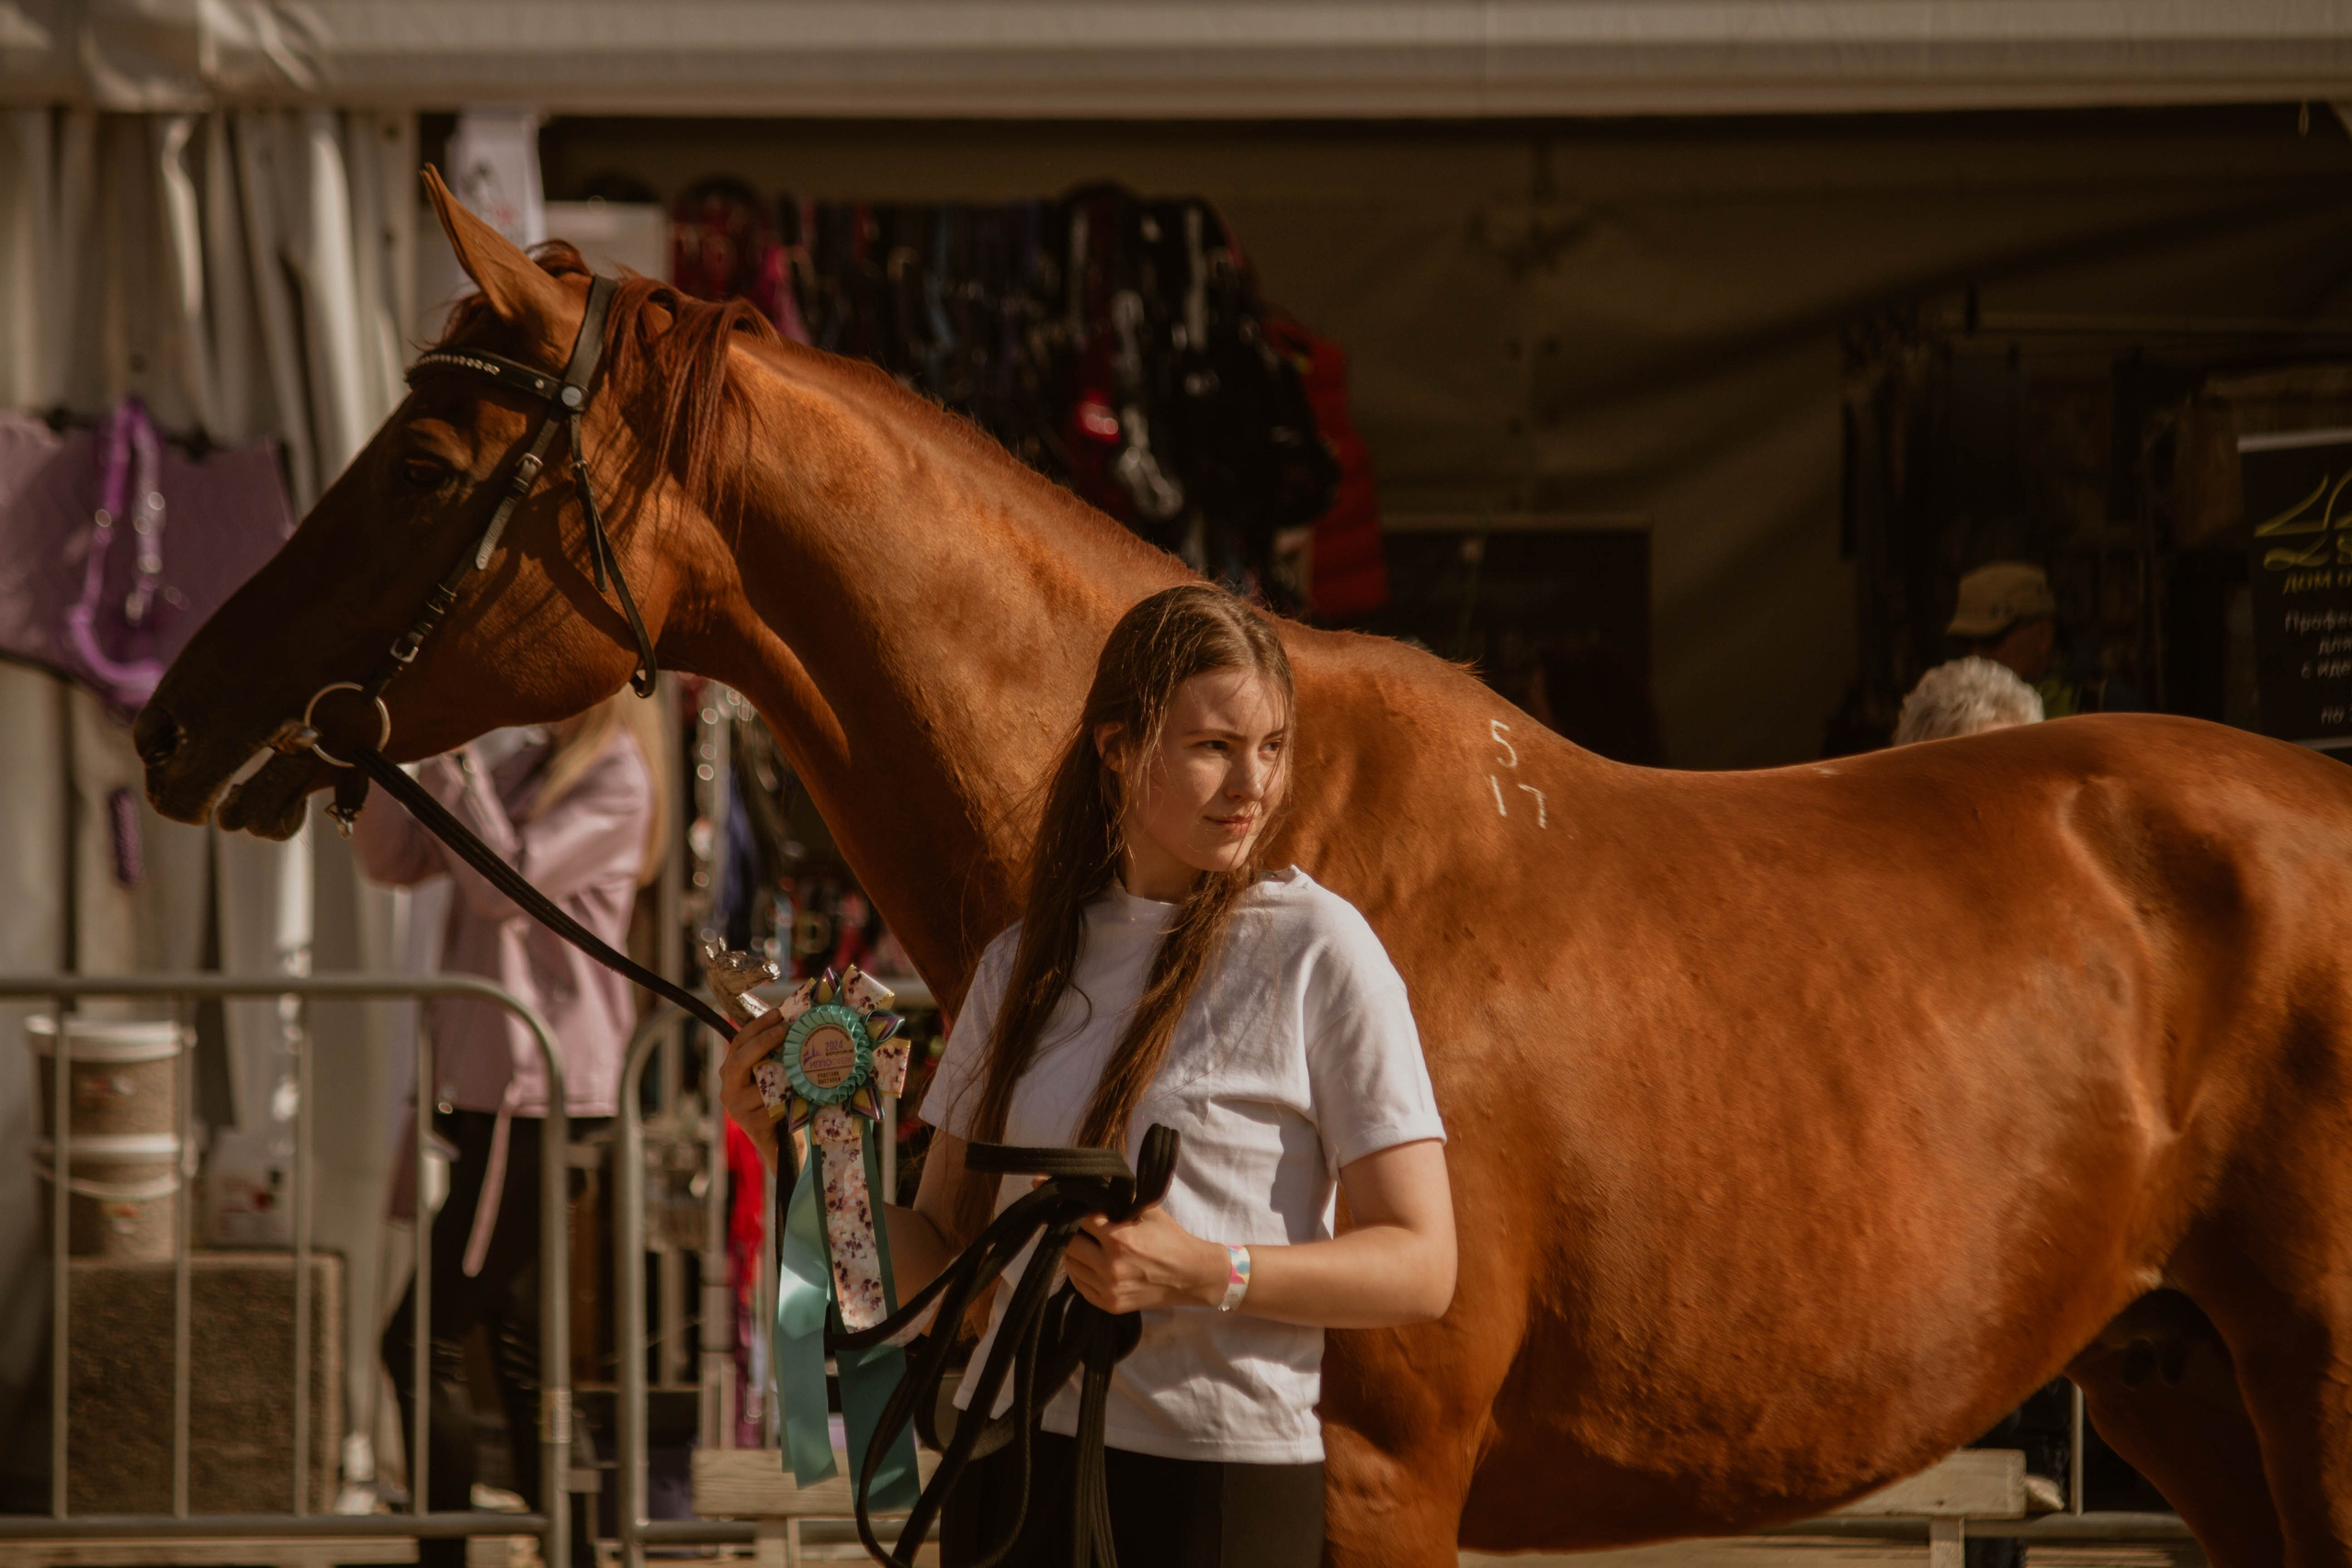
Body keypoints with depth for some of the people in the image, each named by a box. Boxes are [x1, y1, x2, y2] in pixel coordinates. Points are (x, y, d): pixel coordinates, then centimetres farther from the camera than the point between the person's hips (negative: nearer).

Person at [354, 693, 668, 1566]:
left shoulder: (614, 781, -11)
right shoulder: (524, 769, 14)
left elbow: (505, 881, -23)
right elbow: (395, 859, 11)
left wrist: (456, 758, -19)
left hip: (543, 1101, -9)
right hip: (495, 1093, 9)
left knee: (420, 1343, -9)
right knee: (521, 1359, 12)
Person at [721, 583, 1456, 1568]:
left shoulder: (1316, 951, -6)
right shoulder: (1023, 966, 9)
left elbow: (1420, 1268, -9)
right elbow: (939, 1261, 11)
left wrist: (1203, 1272, -22)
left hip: (1220, 1486, -4)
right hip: (1011, 1471, 4)